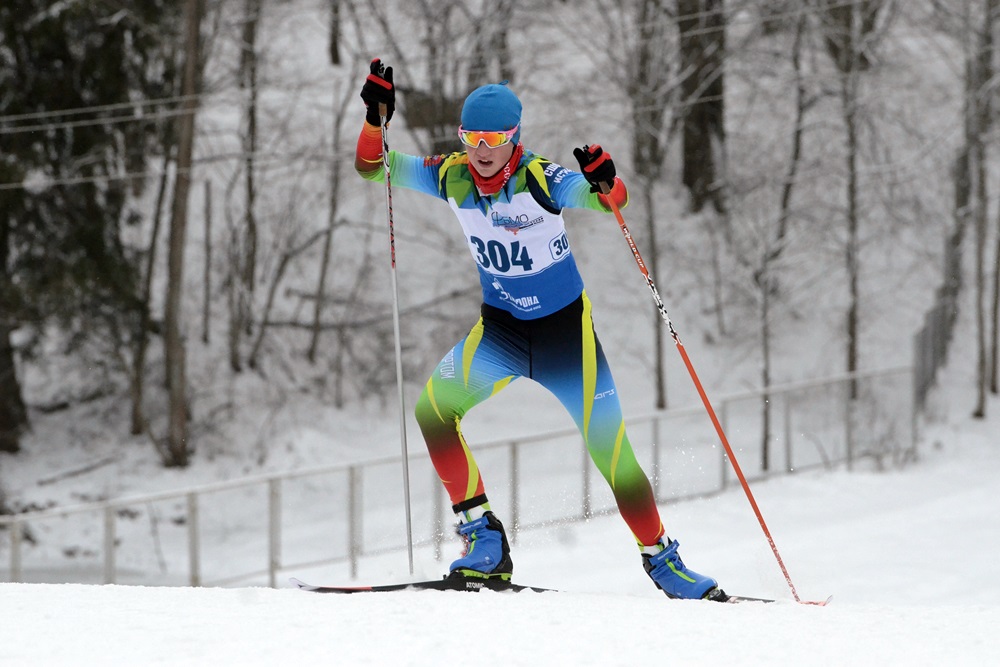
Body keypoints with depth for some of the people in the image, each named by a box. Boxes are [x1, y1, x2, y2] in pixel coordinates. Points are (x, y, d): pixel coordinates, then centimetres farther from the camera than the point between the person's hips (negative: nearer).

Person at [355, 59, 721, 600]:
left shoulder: (540, 179, -22)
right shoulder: (451, 177, -9)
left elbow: (609, 201, -34)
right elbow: (373, 167, -8)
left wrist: (604, 184, -57)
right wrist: (377, 121, -27)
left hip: (566, 329, -4)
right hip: (499, 329, 4)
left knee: (609, 443, -6)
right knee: (434, 404, -19)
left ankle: (660, 557, 15)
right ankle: (484, 543, -13)